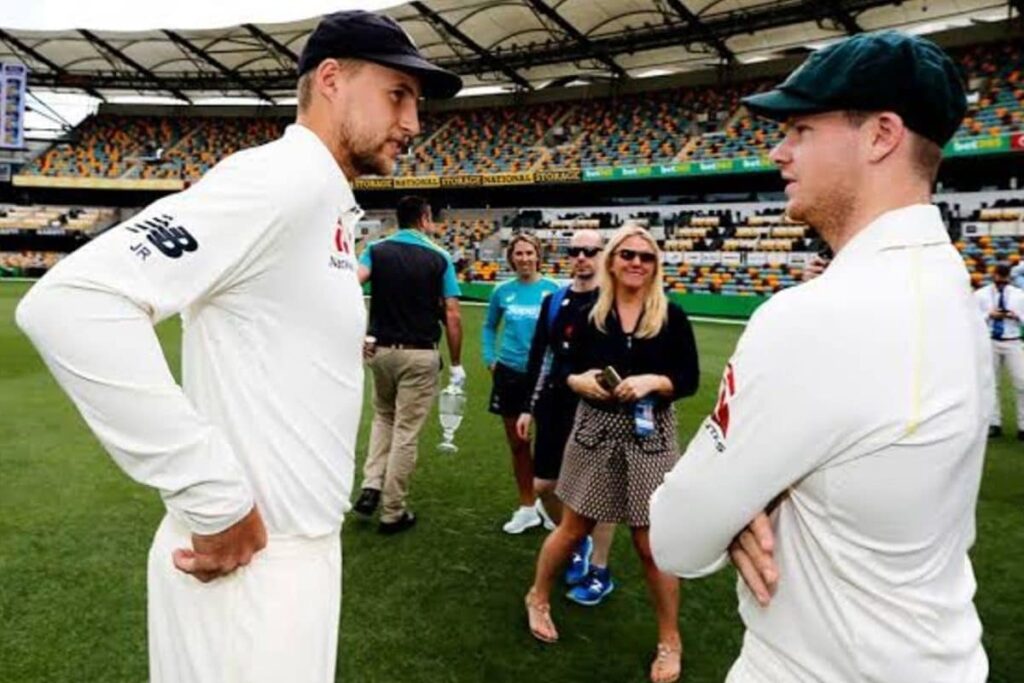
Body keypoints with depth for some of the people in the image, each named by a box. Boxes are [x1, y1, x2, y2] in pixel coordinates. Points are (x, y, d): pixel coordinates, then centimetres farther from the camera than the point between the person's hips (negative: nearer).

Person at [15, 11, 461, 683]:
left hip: (305, 545, 9)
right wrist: (218, 502, -26)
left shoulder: (329, 204, 9)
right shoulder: (280, 177, -19)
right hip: (248, 558, -9)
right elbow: (70, 303, -29)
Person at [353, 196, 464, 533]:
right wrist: (456, 364, 3)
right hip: (420, 355, -3)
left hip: (381, 350, 3)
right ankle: (393, 513, 14)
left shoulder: (376, 250, 4)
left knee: (383, 417, 25)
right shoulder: (439, 258, -1)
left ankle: (371, 486, 11)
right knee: (406, 432, 4)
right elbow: (452, 316, -5)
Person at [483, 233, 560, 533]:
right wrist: (490, 359, 8)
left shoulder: (552, 289, -6)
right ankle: (527, 507, 26)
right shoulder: (503, 291, 2)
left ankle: (548, 503, 25)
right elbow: (490, 326, 17)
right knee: (517, 444, 11)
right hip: (509, 373, 3)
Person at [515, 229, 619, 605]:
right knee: (542, 485, 10)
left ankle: (600, 572, 22)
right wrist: (529, 406, 11)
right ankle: (576, 542, 36)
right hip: (555, 404, 5)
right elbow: (538, 356, 12)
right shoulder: (554, 301, 8)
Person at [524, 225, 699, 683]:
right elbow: (569, 371, 5)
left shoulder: (671, 317, -3)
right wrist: (581, 381, -17)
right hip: (595, 431, 1)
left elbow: (689, 380, -3)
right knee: (573, 529, 14)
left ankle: (669, 641, 26)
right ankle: (538, 597, 41)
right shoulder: (590, 314, 0)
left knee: (652, 543, 5)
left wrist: (653, 381, -21)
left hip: (650, 436, -1)